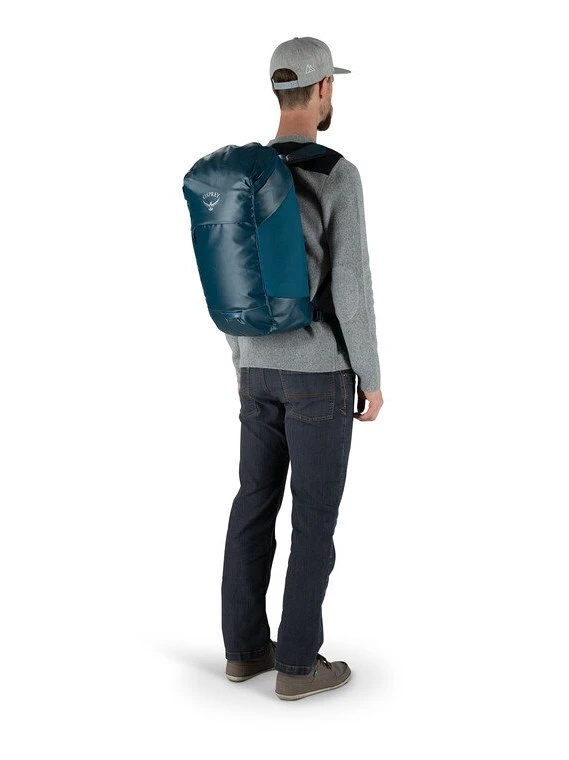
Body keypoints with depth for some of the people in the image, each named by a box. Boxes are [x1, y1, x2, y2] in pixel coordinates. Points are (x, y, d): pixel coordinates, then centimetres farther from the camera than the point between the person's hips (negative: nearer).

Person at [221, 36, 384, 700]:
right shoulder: (338, 175, -16)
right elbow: (350, 289, -18)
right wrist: (371, 378, -8)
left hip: (260, 367, 7)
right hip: (319, 371, -7)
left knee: (256, 504, 13)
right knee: (316, 516, 2)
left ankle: (244, 647, 22)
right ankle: (298, 663, 11)